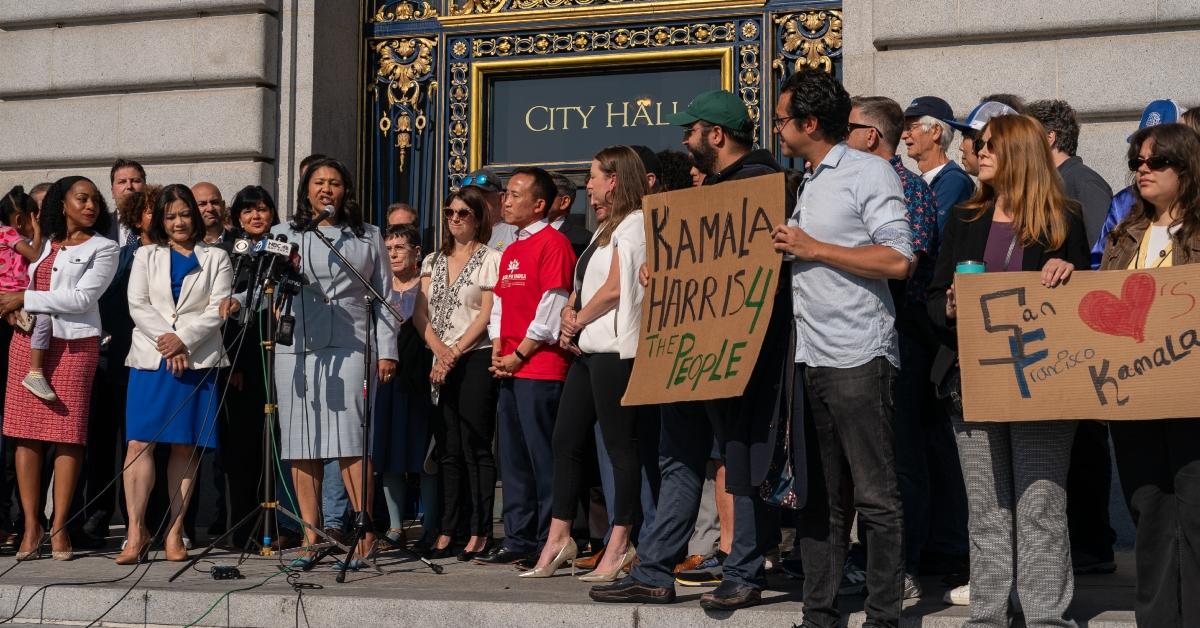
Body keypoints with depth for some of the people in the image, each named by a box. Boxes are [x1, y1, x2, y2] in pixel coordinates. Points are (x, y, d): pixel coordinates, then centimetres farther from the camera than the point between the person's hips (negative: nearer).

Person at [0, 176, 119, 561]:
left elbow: (83, 298, -7)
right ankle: (31, 526, 2)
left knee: (68, 435, -5)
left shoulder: (103, 248, 4)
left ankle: (59, 528, -1)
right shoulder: (40, 242, 18)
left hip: (74, 344, -4)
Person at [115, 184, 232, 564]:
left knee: (186, 447, -1)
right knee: (140, 442, -10)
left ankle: (174, 533, 3)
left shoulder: (215, 259, 12)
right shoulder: (146, 256, 16)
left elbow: (217, 310, 1)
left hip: (197, 359, 0)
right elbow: (138, 305, 5)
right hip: (150, 358, 1)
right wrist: (165, 342, -9)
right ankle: (136, 531, -10)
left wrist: (183, 339, -12)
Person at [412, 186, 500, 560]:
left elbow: (487, 314, -7)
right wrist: (439, 351, -8)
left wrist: (455, 352, -12)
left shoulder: (490, 259, 1)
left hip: (476, 360, -5)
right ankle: (447, 530, 7)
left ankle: (479, 532, -3)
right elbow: (420, 313, 8)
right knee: (448, 449, 5)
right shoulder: (433, 261, 17)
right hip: (440, 363, 5)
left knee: (475, 448, -6)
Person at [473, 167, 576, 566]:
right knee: (513, 458, 10)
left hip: (540, 368, -9)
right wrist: (498, 353, 6)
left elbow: (551, 309, -14)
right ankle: (518, 540, 16)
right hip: (509, 369, 9)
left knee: (543, 457, -7)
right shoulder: (510, 252, 20)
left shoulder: (553, 243, -7)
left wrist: (518, 356, -11)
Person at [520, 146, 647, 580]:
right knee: (566, 441, 8)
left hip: (614, 349, -10)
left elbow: (615, 287, -15)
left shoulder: (634, 224, -6)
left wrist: (579, 322, -4)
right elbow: (581, 288, 24)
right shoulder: (606, 229, 24)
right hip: (587, 349, 10)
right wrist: (569, 318, 5)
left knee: (619, 446, -5)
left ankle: (619, 545, -1)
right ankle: (558, 540, 12)